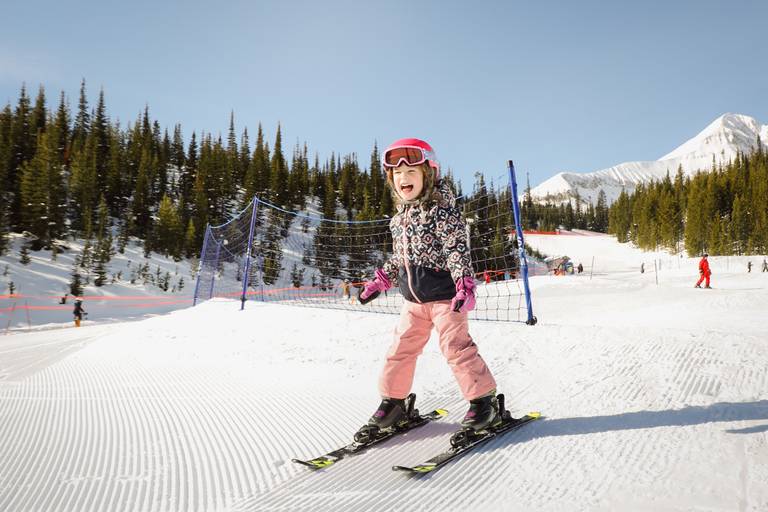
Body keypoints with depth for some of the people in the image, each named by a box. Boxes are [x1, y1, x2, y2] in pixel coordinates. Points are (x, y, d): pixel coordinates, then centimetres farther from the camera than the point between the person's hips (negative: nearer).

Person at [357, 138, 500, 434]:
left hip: (444, 296, -7)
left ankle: (484, 401, 9)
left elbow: (458, 251, -18)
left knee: (456, 347, -6)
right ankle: (393, 402, 25)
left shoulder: (442, 212, -12)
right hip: (413, 299, 7)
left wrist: (465, 285, -28)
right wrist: (379, 282, 21)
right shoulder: (399, 219, 10)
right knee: (401, 348, 10)